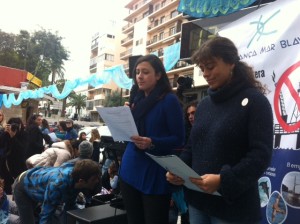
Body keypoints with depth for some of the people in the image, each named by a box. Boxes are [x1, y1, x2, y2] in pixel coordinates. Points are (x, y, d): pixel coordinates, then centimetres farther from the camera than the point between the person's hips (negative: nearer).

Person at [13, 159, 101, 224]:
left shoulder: (75, 174, -25)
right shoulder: (57, 185, -47)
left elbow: (70, 206, -10)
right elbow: (46, 216, -42)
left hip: (35, 180, 7)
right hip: (22, 187, -7)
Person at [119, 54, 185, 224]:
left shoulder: (169, 100, -10)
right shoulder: (136, 100, 10)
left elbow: (179, 139, -12)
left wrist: (152, 143, -25)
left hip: (155, 175, -6)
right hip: (130, 170, 7)